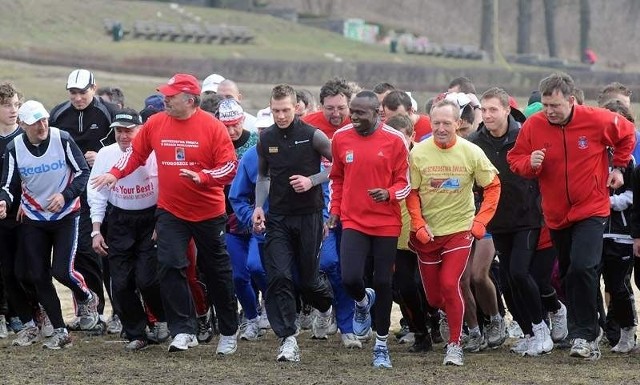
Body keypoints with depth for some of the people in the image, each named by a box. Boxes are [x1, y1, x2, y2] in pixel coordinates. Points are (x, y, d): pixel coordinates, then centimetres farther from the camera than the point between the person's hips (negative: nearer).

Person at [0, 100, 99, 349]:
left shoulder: (62, 140, -14)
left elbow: (83, 173, -7)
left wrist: (65, 195, -21)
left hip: (65, 216, -3)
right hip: (33, 220, 3)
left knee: (62, 271, -13)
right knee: (38, 277, 0)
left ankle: (87, 298, 21)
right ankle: (60, 332, 12)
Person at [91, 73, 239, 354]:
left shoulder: (212, 127, -12)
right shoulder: (156, 124, -1)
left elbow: (230, 167, -13)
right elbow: (136, 152, 11)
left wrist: (202, 177, -27)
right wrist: (114, 174, -2)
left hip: (208, 213, -2)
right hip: (170, 212, 2)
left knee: (216, 272, 10)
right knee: (169, 267, -13)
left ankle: (229, 333, 24)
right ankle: (183, 331, -9)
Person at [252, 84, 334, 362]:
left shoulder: (312, 136, -9)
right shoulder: (266, 139, 3)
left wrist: (312, 181, -14)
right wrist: (258, 206, 5)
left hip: (309, 215, -3)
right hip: (277, 217, 3)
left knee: (307, 279, 5)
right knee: (279, 277, -11)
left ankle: (325, 306, 41)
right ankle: (288, 340, -9)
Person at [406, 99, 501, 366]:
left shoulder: (471, 153, -9)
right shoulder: (418, 153, -9)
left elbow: (493, 186, 2)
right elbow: (411, 193, -1)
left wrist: (480, 221, -6)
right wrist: (419, 225, -11)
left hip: (459, 230, -2)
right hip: (427, 233, 2)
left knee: (450, 284, -17)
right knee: (433, 296, 8)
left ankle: (455, 345, -5)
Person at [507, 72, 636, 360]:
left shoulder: (597, 120, -12)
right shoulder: (533, 126, -9)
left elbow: (626, 135, 8)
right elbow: (514, 159, 2)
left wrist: (618, 167, 7)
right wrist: (530, 163, -19)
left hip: (591, 210, -4)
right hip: (556, 215, 4)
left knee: (582, 268, -21)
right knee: (568, 275, 11)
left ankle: (584, 334, -14)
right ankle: (585, 335, 26)